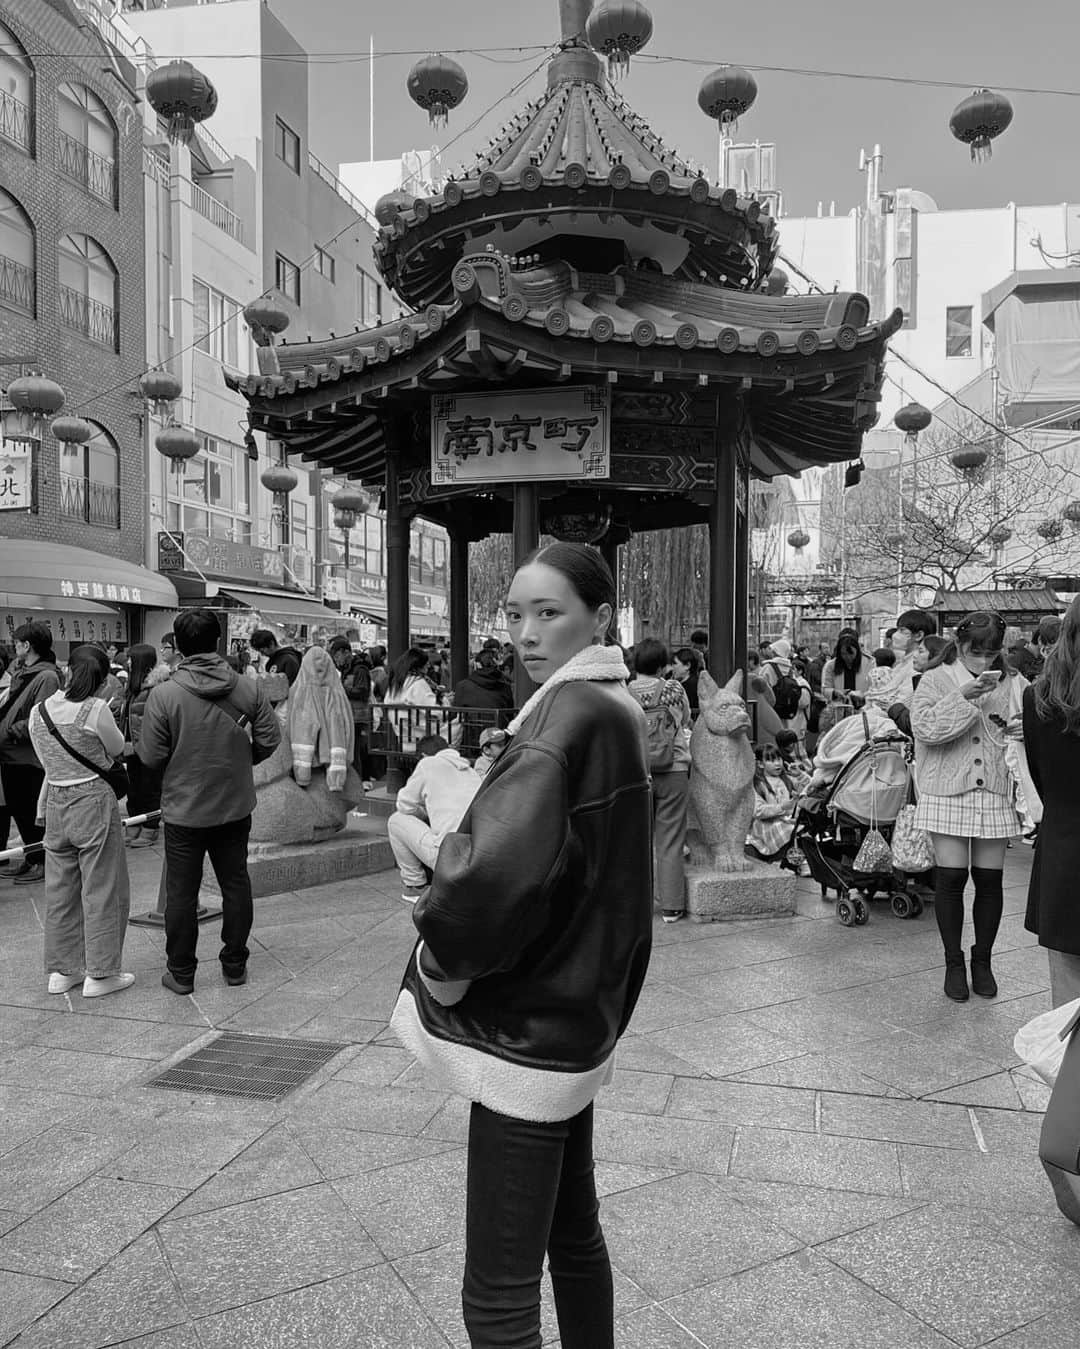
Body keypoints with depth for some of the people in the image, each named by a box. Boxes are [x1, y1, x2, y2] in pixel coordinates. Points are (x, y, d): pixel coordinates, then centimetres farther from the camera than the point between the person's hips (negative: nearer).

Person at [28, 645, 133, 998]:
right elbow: (117, 748, -1)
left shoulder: (38, 711, 2)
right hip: (94, 802, -6)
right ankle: (100, 973, 12)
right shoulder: (96, 710, -17)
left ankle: (61, 970, 26)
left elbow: (48, 762, 9)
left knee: (60, 890, 15)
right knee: (101, 890, 5)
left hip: (56, 805, 6)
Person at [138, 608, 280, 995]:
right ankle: (235, 965, 25)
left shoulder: (163, 695, -16)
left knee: (181, 891, 11)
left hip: (184, 810, -2)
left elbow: (151, 756, -13)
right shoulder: (248, 689, -9)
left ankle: (181, 972, 22)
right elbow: (270, 737, -4)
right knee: (235, 884, 15)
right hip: (235, 807, 2)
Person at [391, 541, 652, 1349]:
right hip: (573, 1017, 10)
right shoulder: (614, 708, 8)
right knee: (573, 1232, 25)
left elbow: (495, 868, -35)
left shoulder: (572, 712, -21)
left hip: (525, 1033, -10)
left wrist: (442, 963, -19)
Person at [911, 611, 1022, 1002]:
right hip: (948, 794, -2)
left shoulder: (1011, 684, 7)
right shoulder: (935, 680, 0)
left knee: (989, 881, 6)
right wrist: (965, 696, -21)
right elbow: (924, 728, -15)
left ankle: (982, 961, 25)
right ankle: (954, 963, 17)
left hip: (996, 795, 2)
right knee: (950, 878, -1)